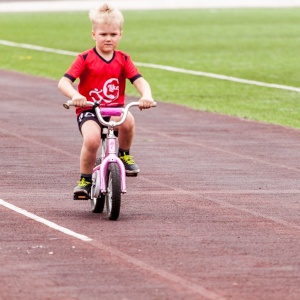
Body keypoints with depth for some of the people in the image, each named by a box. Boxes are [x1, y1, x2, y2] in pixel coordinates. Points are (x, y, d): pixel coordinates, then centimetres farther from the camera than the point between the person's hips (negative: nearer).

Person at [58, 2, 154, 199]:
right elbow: (63, 82, -11)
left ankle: (124, 155, -2)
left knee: (128, 121, -34)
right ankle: (85, 180, -10)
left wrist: (146, 95, -29)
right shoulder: (85, 59, -2)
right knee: (92, 138, -33)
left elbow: (140, 80, -5)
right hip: (88, 111, -2)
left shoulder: (123, 60, 6)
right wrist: (75, 95, -34)